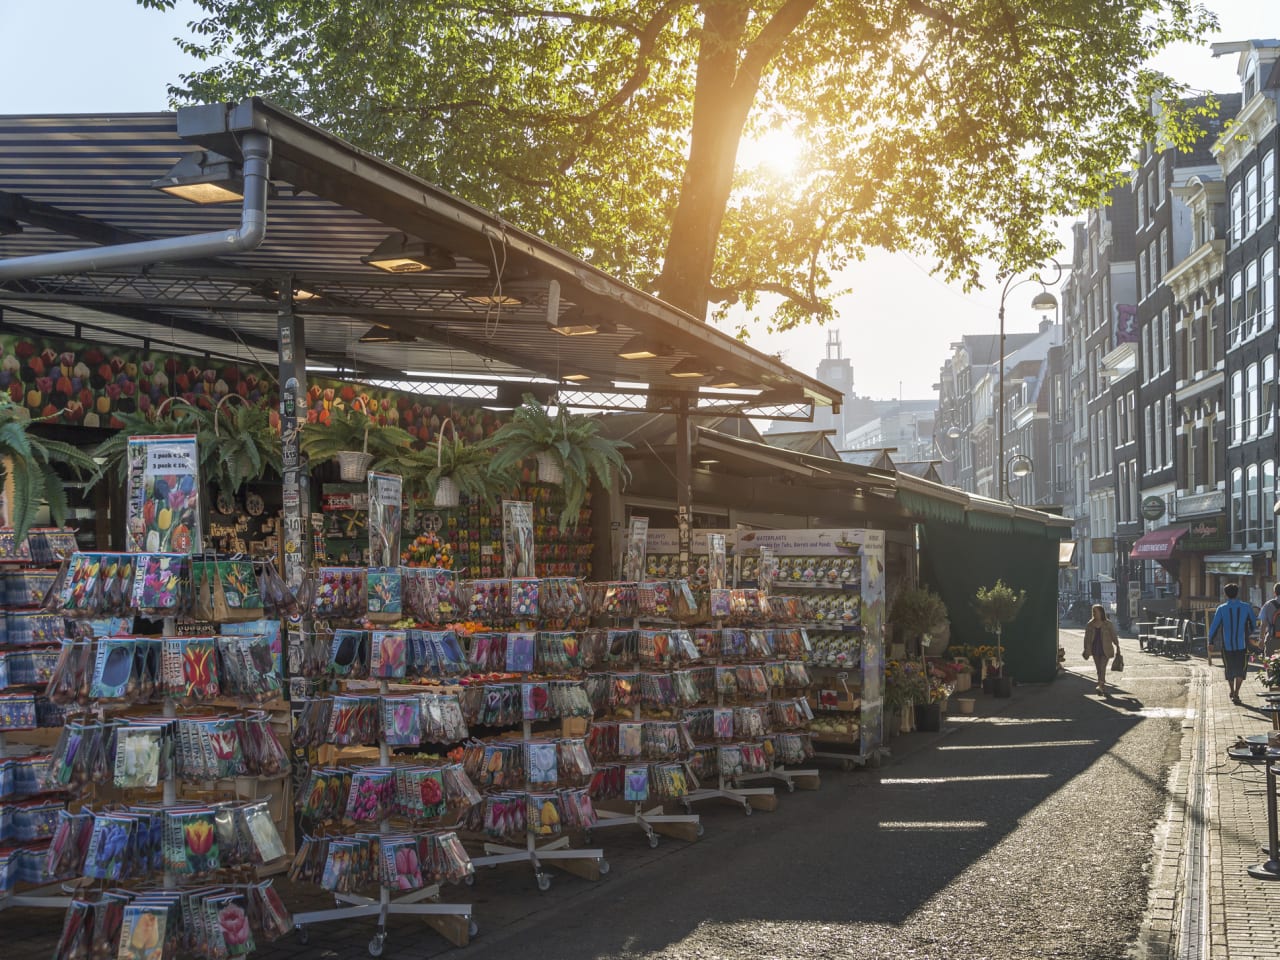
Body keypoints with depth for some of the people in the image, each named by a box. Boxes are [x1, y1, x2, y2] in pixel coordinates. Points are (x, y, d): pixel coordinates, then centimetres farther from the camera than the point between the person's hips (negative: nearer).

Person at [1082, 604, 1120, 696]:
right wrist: (1086, 650, 5)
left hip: (1105, 650, -4)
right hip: (1095, 650, 4)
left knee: (1102, 668, -15)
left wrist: (1117, 646, 5)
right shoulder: (1090, 625, 4)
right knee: (1099, 670, 8)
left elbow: (1113, 636, 4)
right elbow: (1087, 638, 8)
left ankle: (1101, 686, -25)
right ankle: (1104, 688, 18)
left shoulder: (1107, 624, -3)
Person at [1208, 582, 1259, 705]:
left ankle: (1232, 693, 25)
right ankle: (1236, 693, -13)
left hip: (1227, 645, 1)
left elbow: (1214, 627, -7)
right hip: (1242, 644, -1)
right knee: (1240, 670, 2)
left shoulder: (1221, 609, -5)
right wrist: (1249, 634, 29)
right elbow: (1254, 624, 10)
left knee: (1229, 669, 15)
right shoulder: (1247, 607, -3)